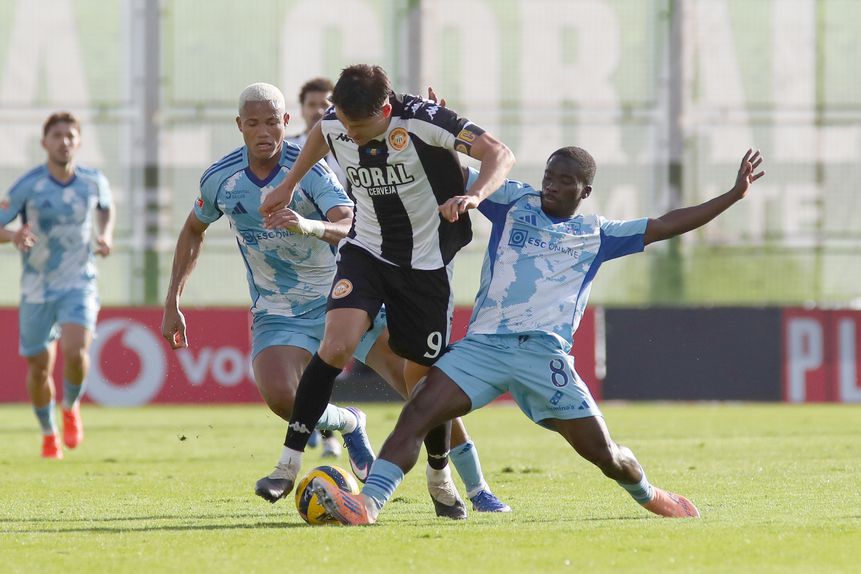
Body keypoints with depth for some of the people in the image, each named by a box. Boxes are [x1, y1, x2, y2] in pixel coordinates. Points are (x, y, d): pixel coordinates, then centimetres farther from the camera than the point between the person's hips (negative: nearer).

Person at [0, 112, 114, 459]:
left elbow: (106, 207, 20)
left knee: (75, 352, -24)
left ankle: (71, 408, 7)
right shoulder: (28, 186, -12)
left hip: (79, 285, 0)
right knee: (40, 368, 6)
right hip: (37, 290, 0)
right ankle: (48, 433, 33)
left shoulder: (94, 181, -3)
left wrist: (106, 235, 1)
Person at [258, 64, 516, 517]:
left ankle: (439, 475, 29)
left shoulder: (422, 121, -23)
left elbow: (500, 155, -25)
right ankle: (290, 462, -19)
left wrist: (474, 195, -43)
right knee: (337, 345, -23)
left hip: (424, 266, -2)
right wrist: (288, 185, 22)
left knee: (423, 377, 3)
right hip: (366, 252, 2)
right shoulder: (334, 124, -10)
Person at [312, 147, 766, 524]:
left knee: (602, 451, 1)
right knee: (418, 412, -21)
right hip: (482, 343, 0)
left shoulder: (597, 235, 16)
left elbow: (665, 225, 20)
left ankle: (649, 496, 33)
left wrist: (733, 196, 19)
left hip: (544, 352, 0)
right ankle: (367, 504, -30)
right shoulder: (514, 202, 16)